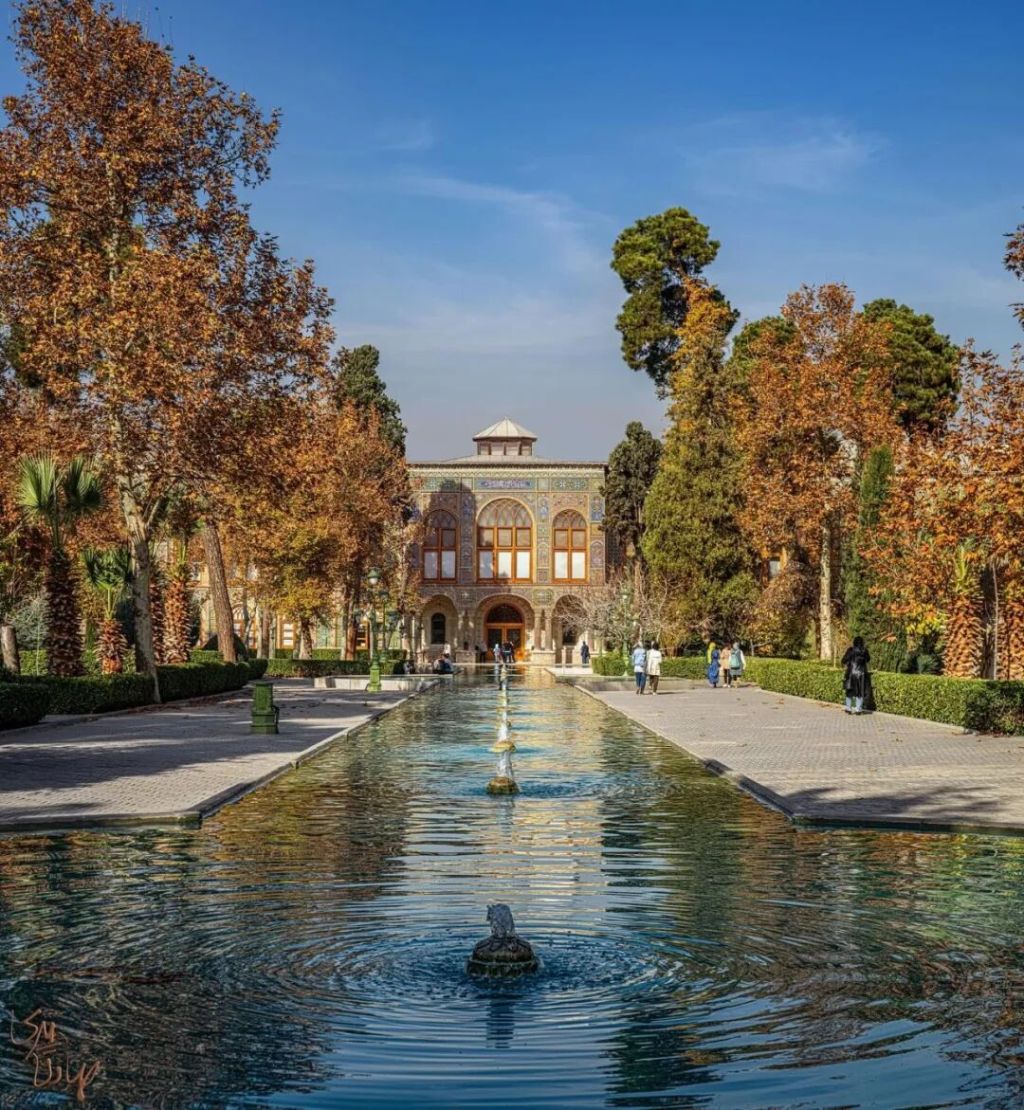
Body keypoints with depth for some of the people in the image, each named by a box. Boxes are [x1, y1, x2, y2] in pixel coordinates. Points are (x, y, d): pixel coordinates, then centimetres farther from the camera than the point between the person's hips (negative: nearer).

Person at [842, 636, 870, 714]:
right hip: (861, 673, 1)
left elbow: (844, 660, -6)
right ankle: (858, 708, 3)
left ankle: (848, 707, 13)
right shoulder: (864, 651, -2)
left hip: (851, 673, -1)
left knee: (849, 690, 11)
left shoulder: (850, 650, -7)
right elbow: (868, 659, 14)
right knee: (860, 692, 7)